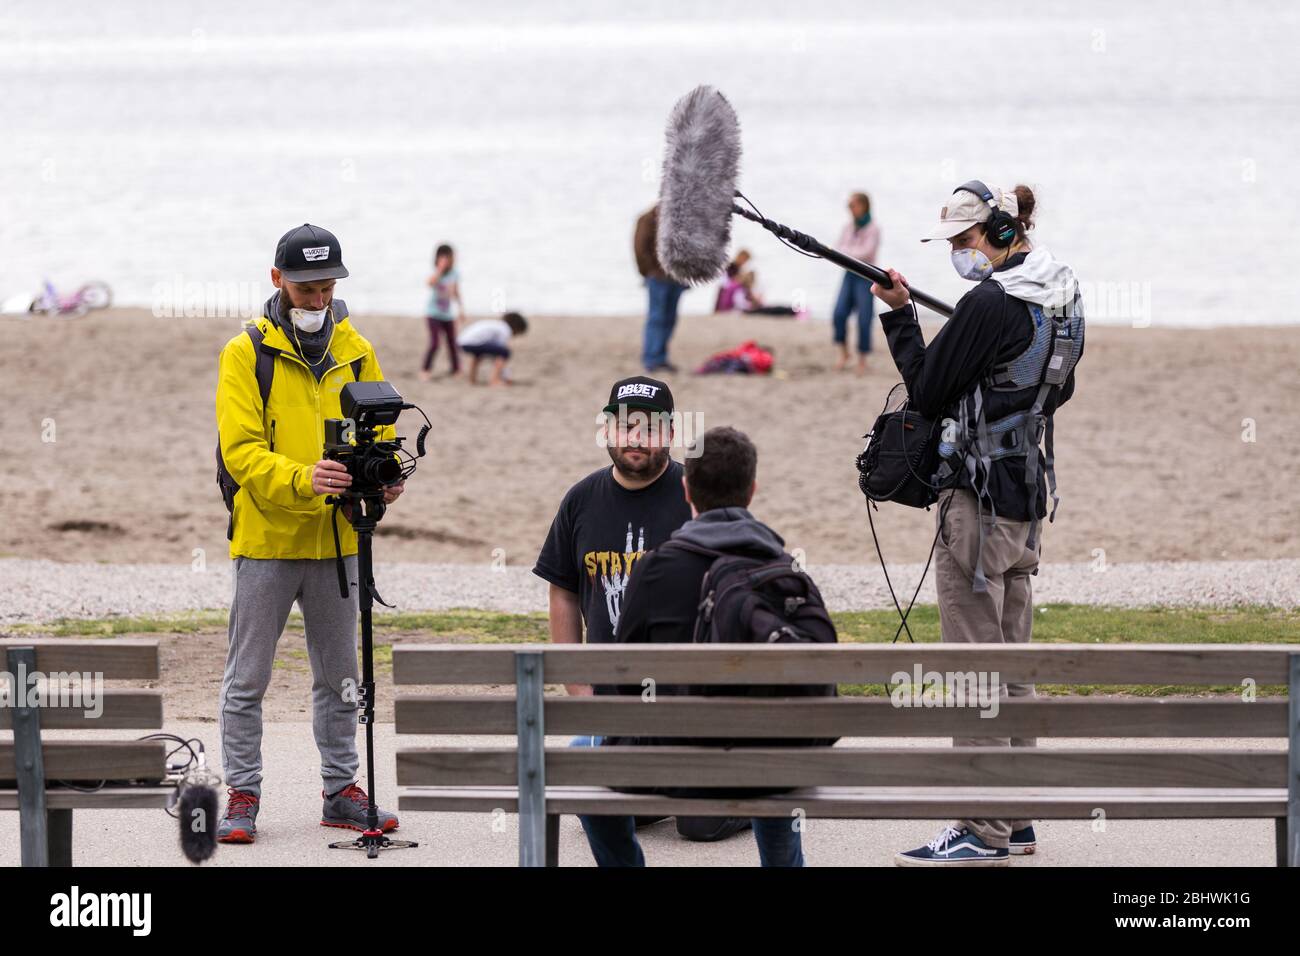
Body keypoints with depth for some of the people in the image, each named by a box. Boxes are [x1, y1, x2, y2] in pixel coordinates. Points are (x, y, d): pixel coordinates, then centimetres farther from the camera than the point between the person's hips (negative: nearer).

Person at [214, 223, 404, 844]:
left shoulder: (355, 351, 9)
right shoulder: (246, 353, -5)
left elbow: (379, 433, 10)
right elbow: (241, 449, -13)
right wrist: (304, 479, -30)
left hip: (336, 540, 4)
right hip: (265, 541, -4)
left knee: (339, 676, 11)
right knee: (248, 678, 0)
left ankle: (341, 791, 19)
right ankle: (242, 797, 6)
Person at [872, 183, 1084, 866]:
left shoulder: (988, 304, -18)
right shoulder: (1059, 296, 10)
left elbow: (927, 392, -12)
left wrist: (900, 315, -3)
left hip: (979, 498, -10)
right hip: (1026, 498, 10)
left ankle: (983, 832, -5)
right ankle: (1016, 819, 20)